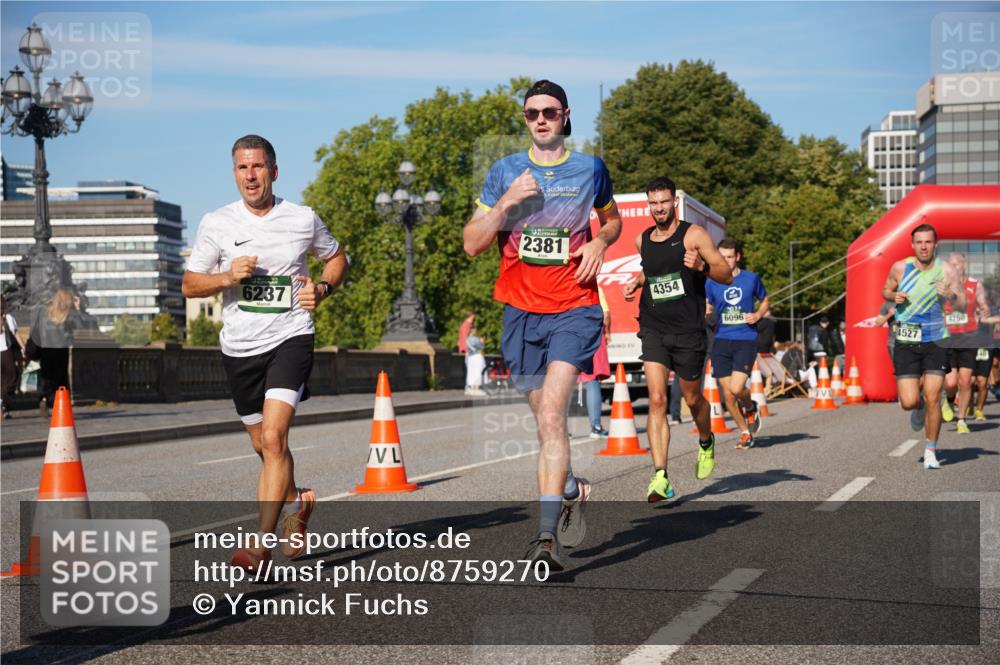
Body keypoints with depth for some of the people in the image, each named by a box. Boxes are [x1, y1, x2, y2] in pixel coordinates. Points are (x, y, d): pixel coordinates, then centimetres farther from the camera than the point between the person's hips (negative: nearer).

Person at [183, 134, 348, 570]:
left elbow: (337, 257, 18)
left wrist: (322, 289, -2)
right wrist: (228, 277, -15)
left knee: (273, 436, -20)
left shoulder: (303, 220, 0)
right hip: (239, 346, 3)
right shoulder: (216, 223, 0)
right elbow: (189, 285, 4)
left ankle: (261, 544, -18)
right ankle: (295, 503, 45)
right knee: (263, 445, 15)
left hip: (290, 338, -3)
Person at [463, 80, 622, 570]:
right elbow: (472, 244, 2)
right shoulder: (505, 171, 5)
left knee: (551, 414, -19)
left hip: (575, 310, -3)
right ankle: (571, 487, 40)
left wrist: (599, 243, 1)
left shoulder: (590, 168, 5)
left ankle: (547, 534, -23)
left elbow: (613, 219, 23)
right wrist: (506, 203, -12)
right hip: (522, 310, 3)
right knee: (545, 420, 10)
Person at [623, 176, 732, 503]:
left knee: (692, 399, 12)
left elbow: (726, 275, -5)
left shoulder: (694, 235, -5)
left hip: (688, 332, -3)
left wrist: (701, 266, -24)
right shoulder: (642, 240, 9)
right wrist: (636, 282, 11)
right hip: (653, 331, 3)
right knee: (657, 400, -11)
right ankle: (660, 477, -16)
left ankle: (706, 442, 46)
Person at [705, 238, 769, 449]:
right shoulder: (712, 283, 5)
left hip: (746, 341, -2)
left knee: (736, 388, -18)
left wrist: (757, 315, -2)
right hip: (721, 341, 2)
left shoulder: (751, 278, 4)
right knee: (727, 394, 1)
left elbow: (764, 301, 18)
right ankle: (745, 432, 22)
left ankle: (750, 408, 17)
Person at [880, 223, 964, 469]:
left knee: (933, 398, -8)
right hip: (905, 341, 1)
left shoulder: (946, 270, -4)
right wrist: (894, 296, -8)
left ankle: (931, 450, 10)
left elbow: (962, 305, -4)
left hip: (935, 340, 0)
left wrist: (950, 296, -26)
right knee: (909, 402, -6)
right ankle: (920, 408, 34)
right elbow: (886, 290, 15)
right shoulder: (900, 268, -2)